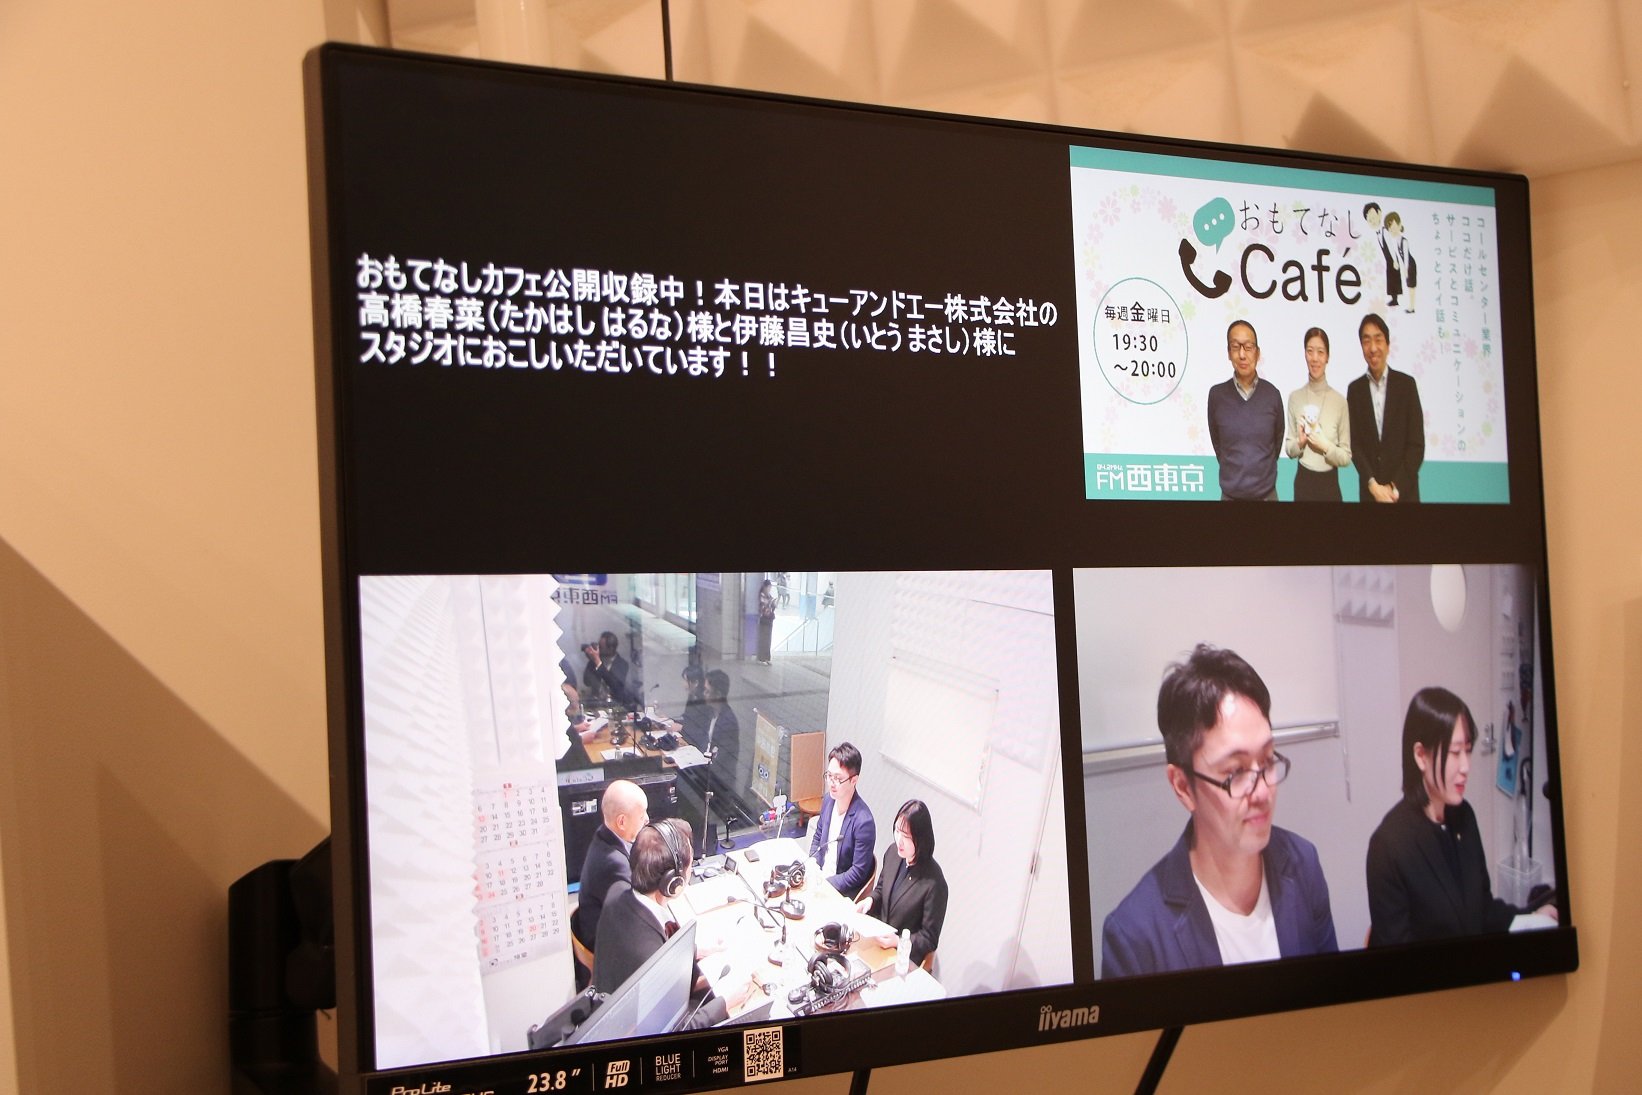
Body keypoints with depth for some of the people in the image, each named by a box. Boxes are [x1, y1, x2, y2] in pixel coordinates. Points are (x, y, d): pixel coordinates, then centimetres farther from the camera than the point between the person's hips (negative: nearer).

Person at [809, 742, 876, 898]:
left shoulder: (863, 822, -25)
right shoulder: (828, 800, -3)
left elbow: (858, 873, -19)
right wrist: (813, 863, -2)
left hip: (842, 892, -7)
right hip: (820, 875, 7)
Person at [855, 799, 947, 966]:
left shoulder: (933, 883, -24)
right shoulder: (893, 852, -4)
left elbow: (929, 939, -14)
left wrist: (898, 941, -27)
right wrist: (870, 900, -4)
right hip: (879, 937, 7)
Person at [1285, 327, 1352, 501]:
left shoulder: (1339, 401, -7)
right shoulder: (1294, 397, -2)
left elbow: (1346, 457, -3)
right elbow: (1289, 449, 5)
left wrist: (1325, 445, -19)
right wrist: (1300, 442, -14)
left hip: (1330, 484, -1)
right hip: (1303, 482, 1)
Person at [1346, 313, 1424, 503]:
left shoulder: (1406, 384, -1)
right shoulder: (1354, 389, 4)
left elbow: (1417, 444, -3)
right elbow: (1354, 443, 1)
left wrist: (1395, 487, -10)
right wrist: (1372, 484, -11)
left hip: (1404, 491, -1)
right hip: (1369, 490, 1)